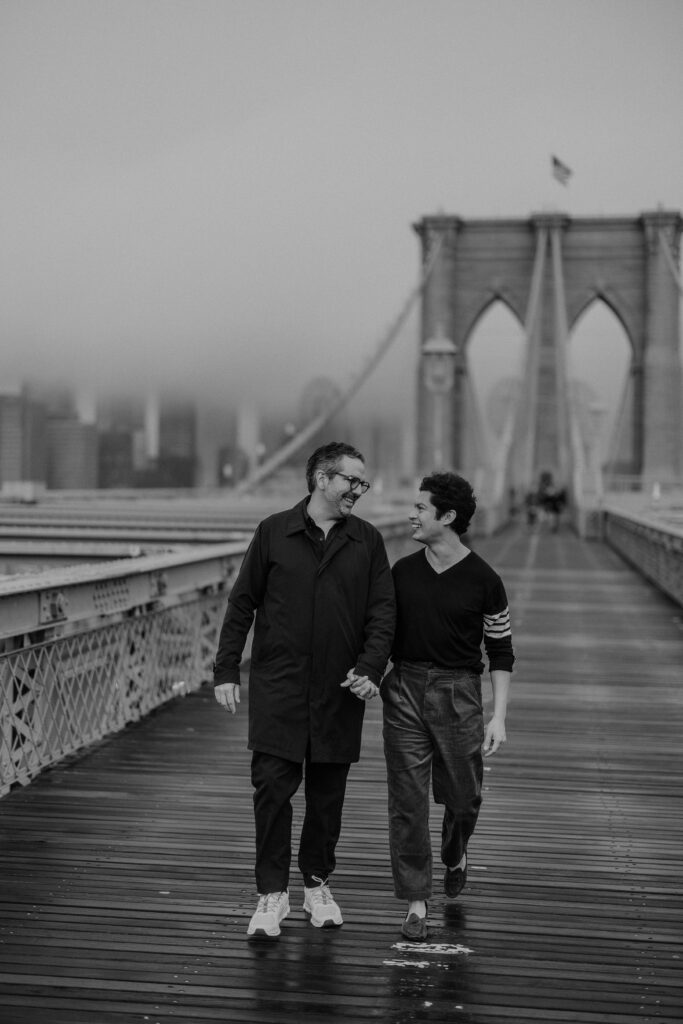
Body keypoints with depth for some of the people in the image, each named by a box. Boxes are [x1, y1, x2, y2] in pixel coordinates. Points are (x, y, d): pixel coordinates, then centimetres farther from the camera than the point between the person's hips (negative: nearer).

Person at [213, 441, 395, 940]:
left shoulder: (368, 541, 6)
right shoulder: (274, 532, 2)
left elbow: (383, 612, 3)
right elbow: (242, 604, 5)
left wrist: (371, 669, -11)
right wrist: (226, 670, 0)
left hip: (340, 691, 2)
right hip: (277, 686, -2)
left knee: (328, 792, 8)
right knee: (273, 786, -7)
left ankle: (317, 883, 25)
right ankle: (272, 893, 3)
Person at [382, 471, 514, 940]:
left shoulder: (483, 580, -4)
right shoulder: (402, 572, 4)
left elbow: (501, 652, 0)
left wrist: (499, 716, -6)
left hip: (458, 694, -2)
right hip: (404, 690, 2)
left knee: (462, 796, 8)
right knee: (408, 801, -1)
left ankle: (455, 852, 43)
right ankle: (416, 901, 8)